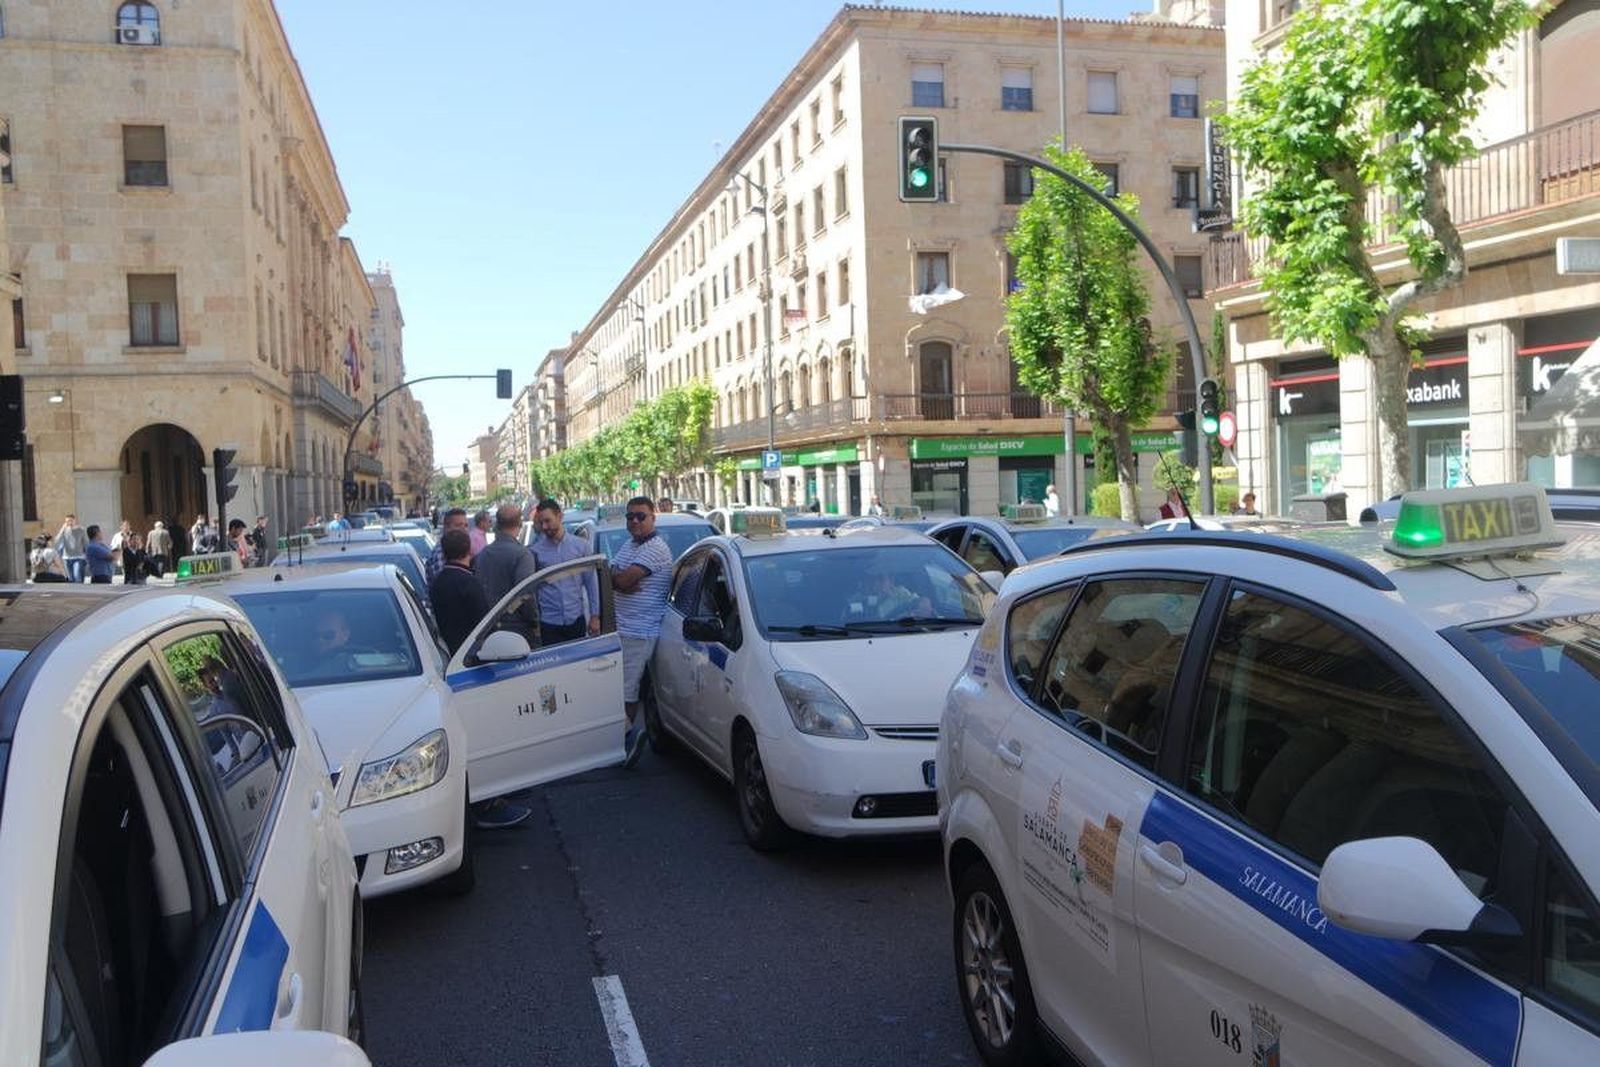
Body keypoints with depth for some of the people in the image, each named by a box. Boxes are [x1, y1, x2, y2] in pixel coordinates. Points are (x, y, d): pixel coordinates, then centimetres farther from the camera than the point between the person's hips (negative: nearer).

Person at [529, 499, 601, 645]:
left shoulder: (580, 546, 1)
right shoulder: (535, 551, -2)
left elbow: (591, 582, 3)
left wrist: (594, 616, 0)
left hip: (576, 620, 1)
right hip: (549, 623, -1)